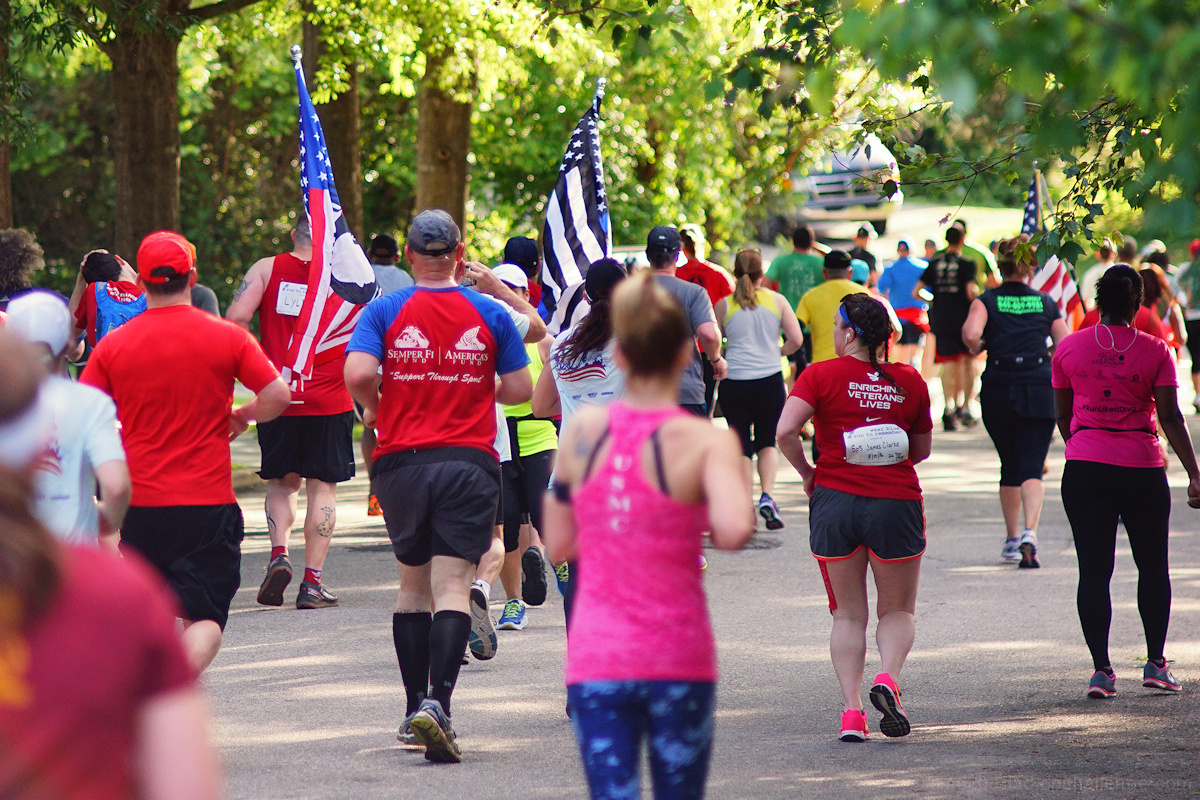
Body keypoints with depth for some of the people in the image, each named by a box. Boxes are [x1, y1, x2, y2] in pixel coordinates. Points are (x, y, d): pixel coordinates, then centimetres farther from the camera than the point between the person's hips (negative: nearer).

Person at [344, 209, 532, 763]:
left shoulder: (385, 311, 0)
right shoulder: (488, 313, 2)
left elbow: (358, 371, -14)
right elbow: (520, 389, 5)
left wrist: (372, 409, 6)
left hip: (401, 462, 1)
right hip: (469, 462, -1)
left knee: (413, 584, 17)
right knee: (452, 588, -7)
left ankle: (415, 705, 18)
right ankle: (437, 702, -25)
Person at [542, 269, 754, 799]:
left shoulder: (582, 431, 2)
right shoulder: (706, 442, -9)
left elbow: (558, 547, 9)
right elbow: (734, 531, -26)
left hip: (596, 660, 2)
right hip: (679, 660, -2)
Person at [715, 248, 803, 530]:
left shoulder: (724, 305, -1)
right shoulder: (777, 300, 1)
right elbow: (796, 339, -2)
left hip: (734, 381, -1)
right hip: (770, 379, 1)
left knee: (742, 445, 8)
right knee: (768, 441, 15)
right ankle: (767, 496, -5)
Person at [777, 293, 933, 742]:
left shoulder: (822, 375, -4)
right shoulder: (909, 381, 4)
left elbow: (785, 431, -15)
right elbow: (923, 449, 13)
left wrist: (807, 472, 1)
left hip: (835, 501, -1)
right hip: (898, 501, 1)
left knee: (848, 614, 12)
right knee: (898, 610, 14)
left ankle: (851, 710, 1)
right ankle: (888, 678, -14)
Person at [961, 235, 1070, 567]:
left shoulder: (987, 300, 1)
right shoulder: (1046, 303, 6)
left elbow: (971, 333, -18)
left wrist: (977, 348, 3)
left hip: (998, 393, 0)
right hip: (1039, 390, 0)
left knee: (1010, 466, 16)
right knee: (1032, 468, -5)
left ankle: (1012, 539, 23)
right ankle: (1030, 531, -27)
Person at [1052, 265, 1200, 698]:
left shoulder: (1068, 348, 1)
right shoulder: (1155, 352, -4)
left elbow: (1063, 415, 10)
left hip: (1084, 467, 1)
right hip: (1143, 468, -1)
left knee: (1093, 570, 3)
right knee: (1152, 566, 14)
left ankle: (1101, 670, -2)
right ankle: (1156, 664, 15)